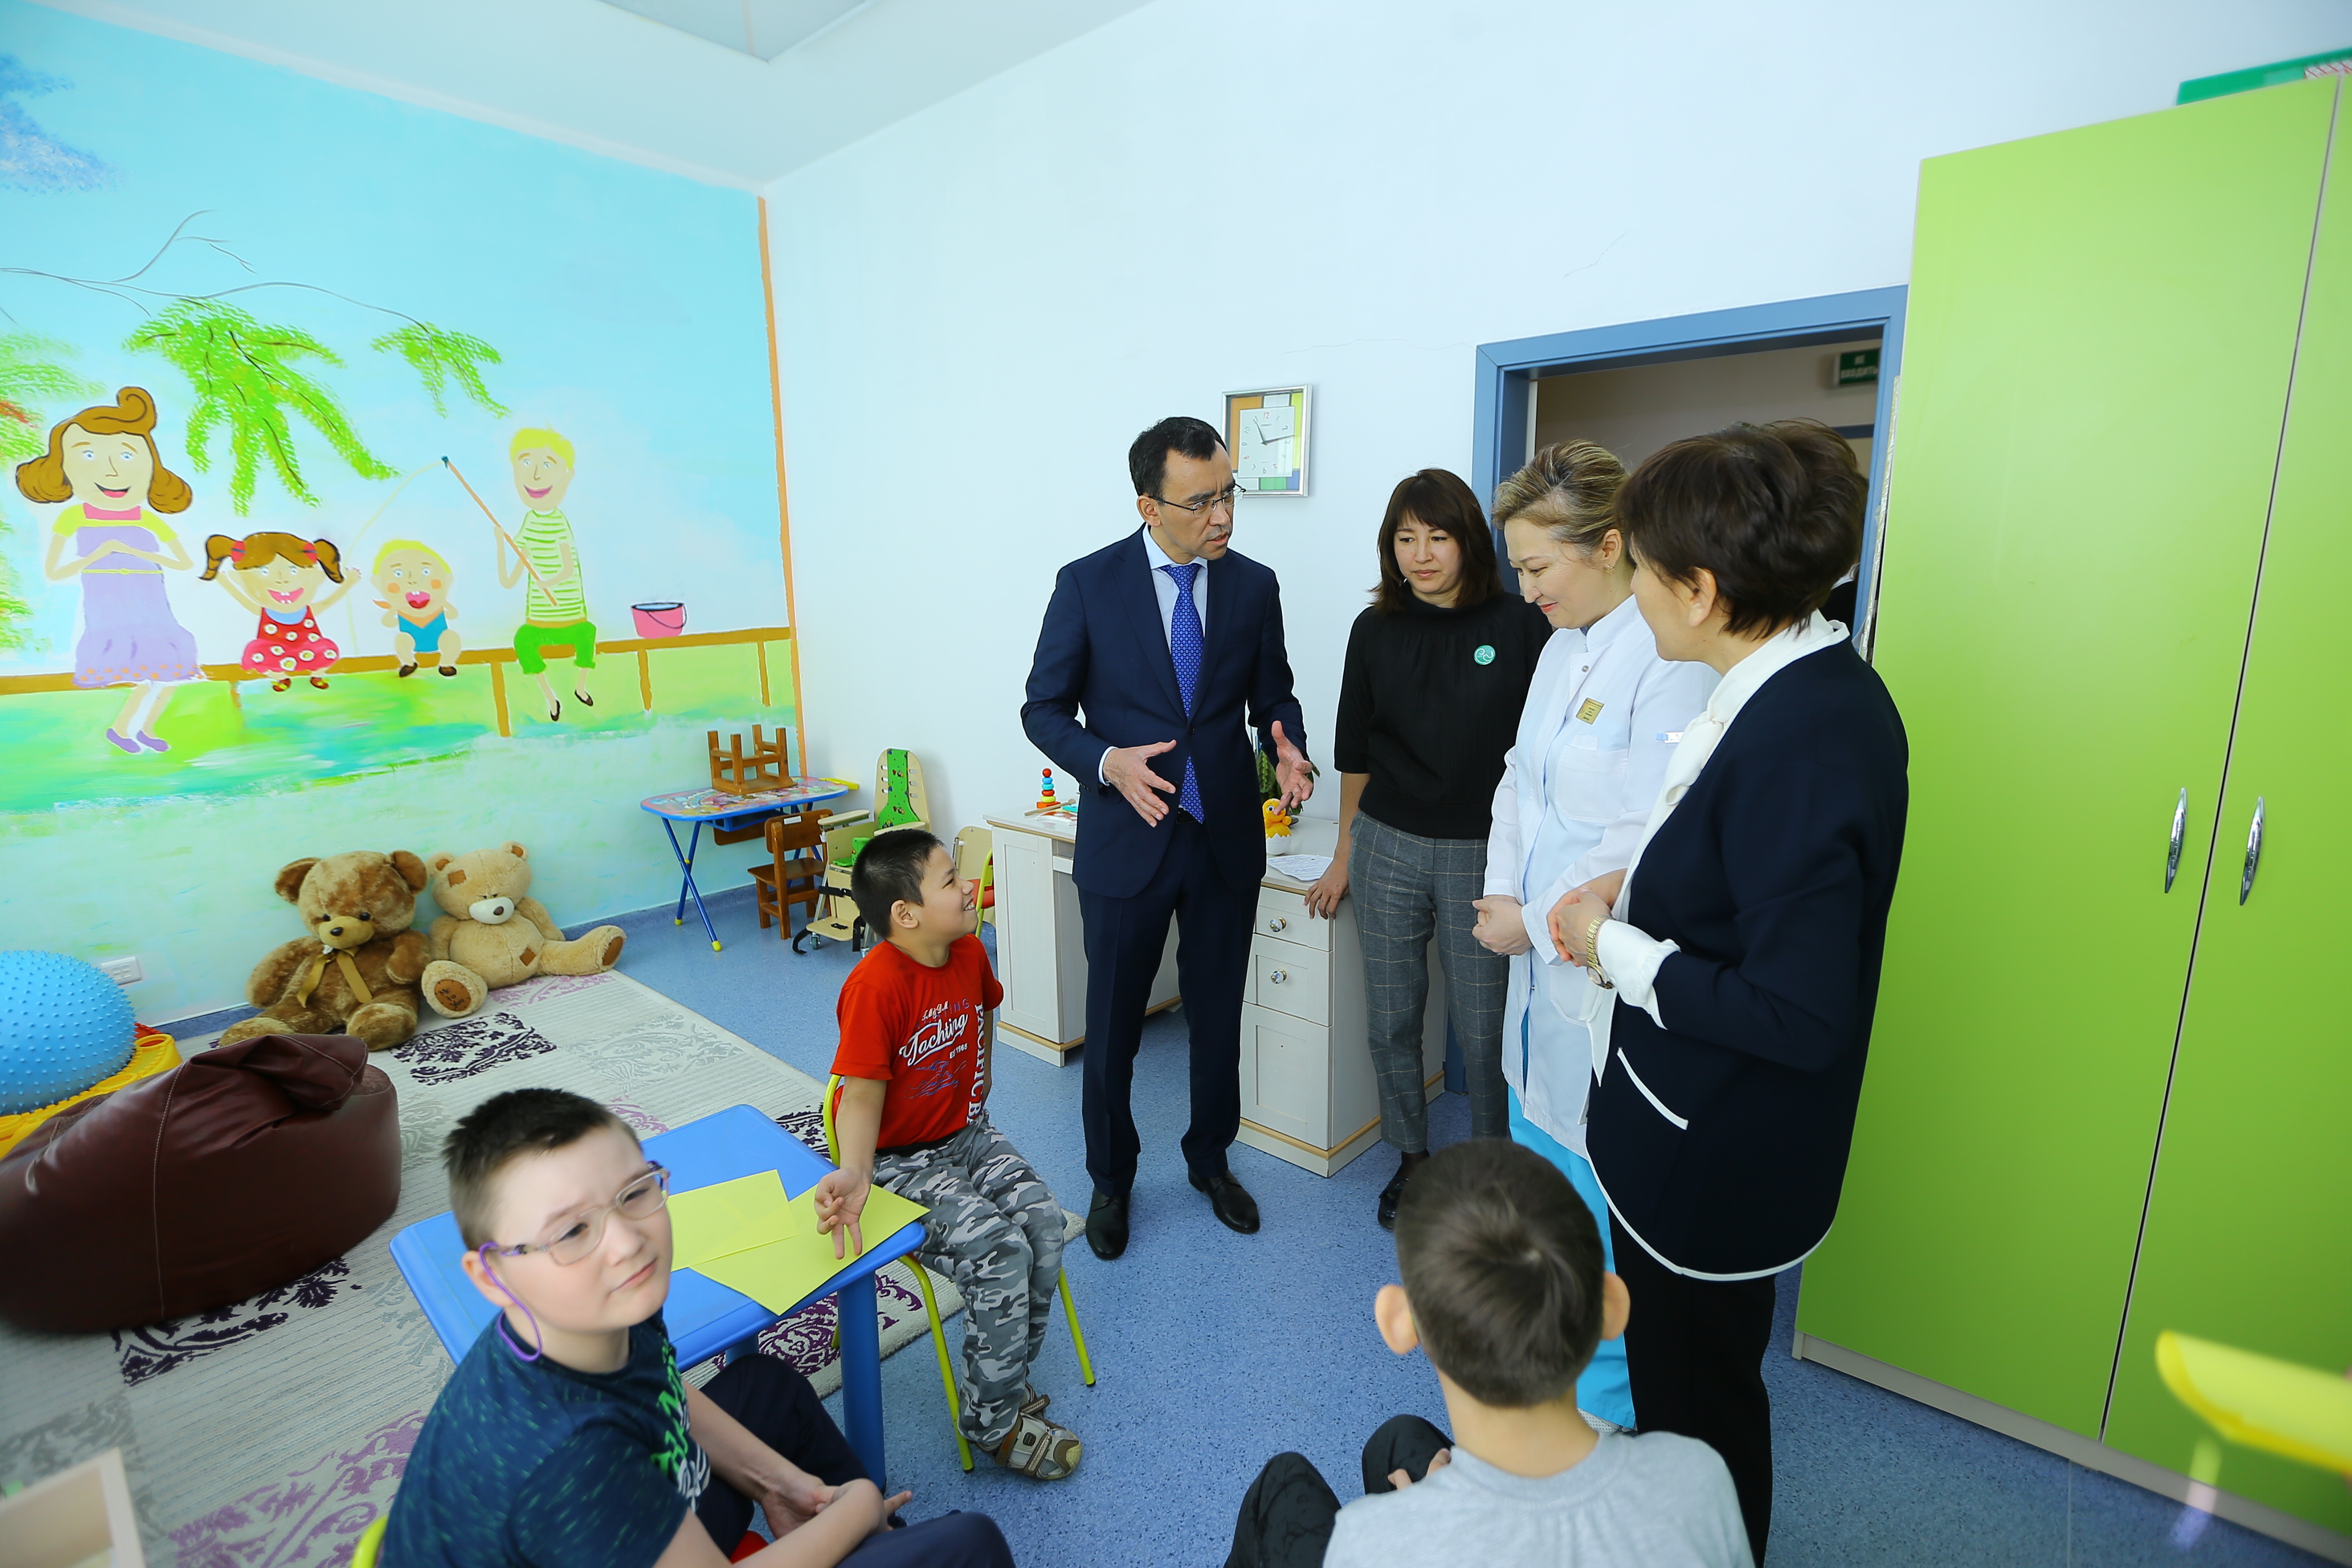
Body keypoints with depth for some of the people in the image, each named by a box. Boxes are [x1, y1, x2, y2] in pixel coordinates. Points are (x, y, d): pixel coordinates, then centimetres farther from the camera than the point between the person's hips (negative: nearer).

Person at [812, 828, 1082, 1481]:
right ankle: (994, 1421, 2)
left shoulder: (969, 953, -3)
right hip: (898, 1159, -6)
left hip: (967, 1135, 7)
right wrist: (854, 1172, -39)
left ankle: (1006, 1372, 11)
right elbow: (863, 1094, -23)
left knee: (1043, 1219, -13)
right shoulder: (876, 986, -25)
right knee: (999, 1249, -22)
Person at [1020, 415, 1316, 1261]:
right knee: (1112, 1026, 12)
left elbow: (1273, 695, 8)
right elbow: (1044, 709, -4)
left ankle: (1210, 1160, 42)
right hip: (1126, 840, -2)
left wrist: (1288, 750, -14)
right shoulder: (1087, 584, -8)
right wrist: (1108, 763, -23)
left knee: (1218, 1016, 17)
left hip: (1227, 840, 3)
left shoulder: (1254, 585, 0)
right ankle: (1111, 1180, 36)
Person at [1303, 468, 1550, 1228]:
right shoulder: (1375, 630, 3)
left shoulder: (1518, 627, -4)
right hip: (1389, 848, 3)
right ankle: (1413, 1158, 32)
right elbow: (1354, 753, 9)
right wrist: (1343, 858, 13)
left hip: (1483, 853, -2)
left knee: (1481, 1026, 5)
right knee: (1391, 1019, 10)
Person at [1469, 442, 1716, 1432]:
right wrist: (1504, 894, -1)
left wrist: (1534, 921, -14)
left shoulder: (1672, 658, -20)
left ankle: (1608, 1401, 33)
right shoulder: (1563, 647, 8)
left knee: (1602, 1187, 8)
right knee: (1537, 1161, 24)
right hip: (1545, 955, 9)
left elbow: (1651, 839, -23)